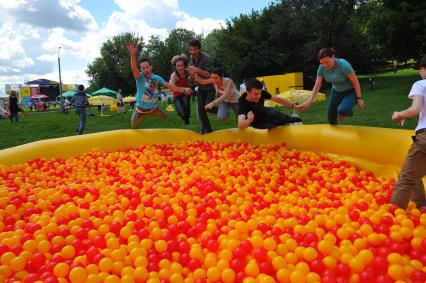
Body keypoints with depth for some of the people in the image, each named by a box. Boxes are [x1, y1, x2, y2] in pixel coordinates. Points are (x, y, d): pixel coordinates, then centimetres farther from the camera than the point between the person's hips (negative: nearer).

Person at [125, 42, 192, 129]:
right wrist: (132, 54, -60)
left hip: (153, 108, 3)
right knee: (133, 129, 6)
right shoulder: (140, 77, -21)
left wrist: (184, 89, -23)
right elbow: (134, 69, -42)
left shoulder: (157, 78, -9)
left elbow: (170, 86, -11)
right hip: (140, 110, -3)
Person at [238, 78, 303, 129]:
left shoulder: (262, 93, -30)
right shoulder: (242, 104, -44)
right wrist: (249, 120, -77)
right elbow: (240, 125, -55)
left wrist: (294, 106, -11)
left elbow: (277, 99, -15)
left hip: (265, 112, 5)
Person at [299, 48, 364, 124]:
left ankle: (349, 112, 5)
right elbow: (317, 86, -9)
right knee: (331, 118, 6)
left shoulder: (344, 65, -30)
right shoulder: (322, 68, -15)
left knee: (342, 110, -32)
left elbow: (355, 82, -21)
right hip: (336, 92, 5)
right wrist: (309, 101, -16)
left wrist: (359, 98, -16)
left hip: (350, 92, -5)